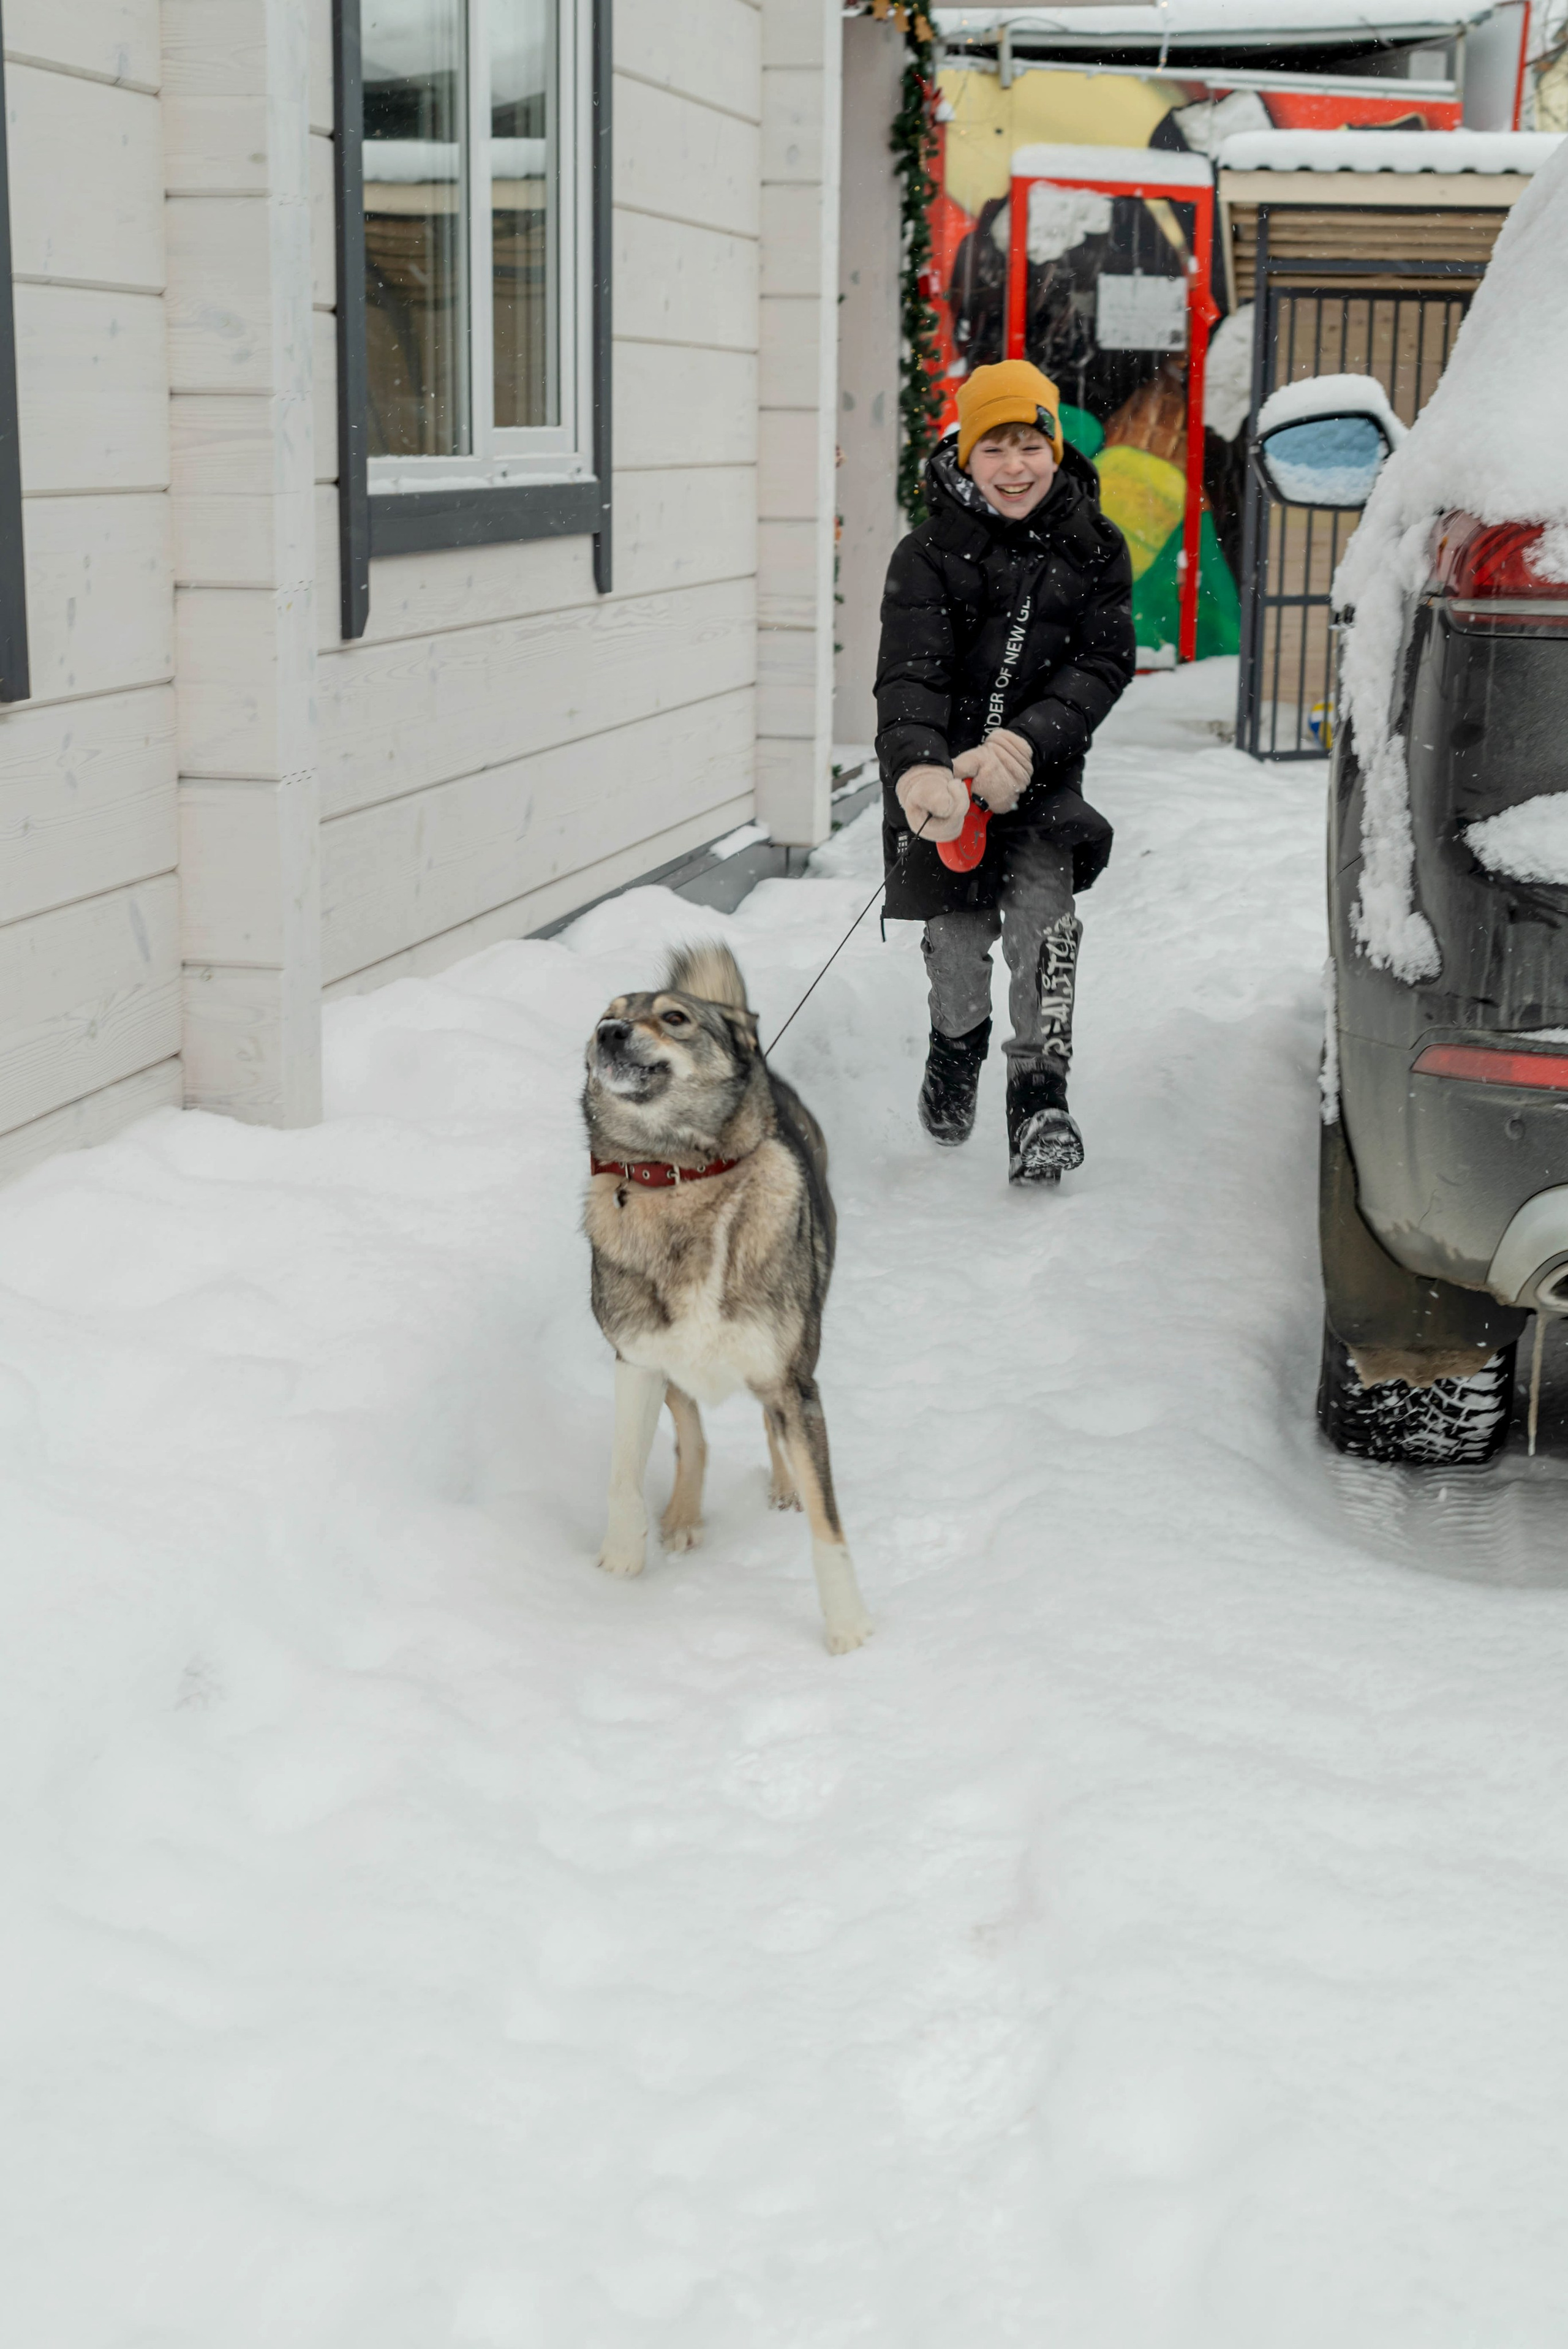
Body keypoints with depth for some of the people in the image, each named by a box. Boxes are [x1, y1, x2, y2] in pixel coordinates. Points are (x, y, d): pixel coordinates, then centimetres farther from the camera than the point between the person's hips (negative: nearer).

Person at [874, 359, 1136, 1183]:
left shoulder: (1093, 549, -4)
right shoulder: (928, 555, -11)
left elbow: (1101, 666, -9)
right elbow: (909, 674, -22)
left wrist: (1025, 745, -26)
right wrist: (918, 768, -41)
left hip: (1043, 768, 1)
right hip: (942, 765, 0)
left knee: (1042, 910, -17)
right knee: (958, 934, 4)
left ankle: (1039, 1095, -9)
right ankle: (957, 1044, 37)